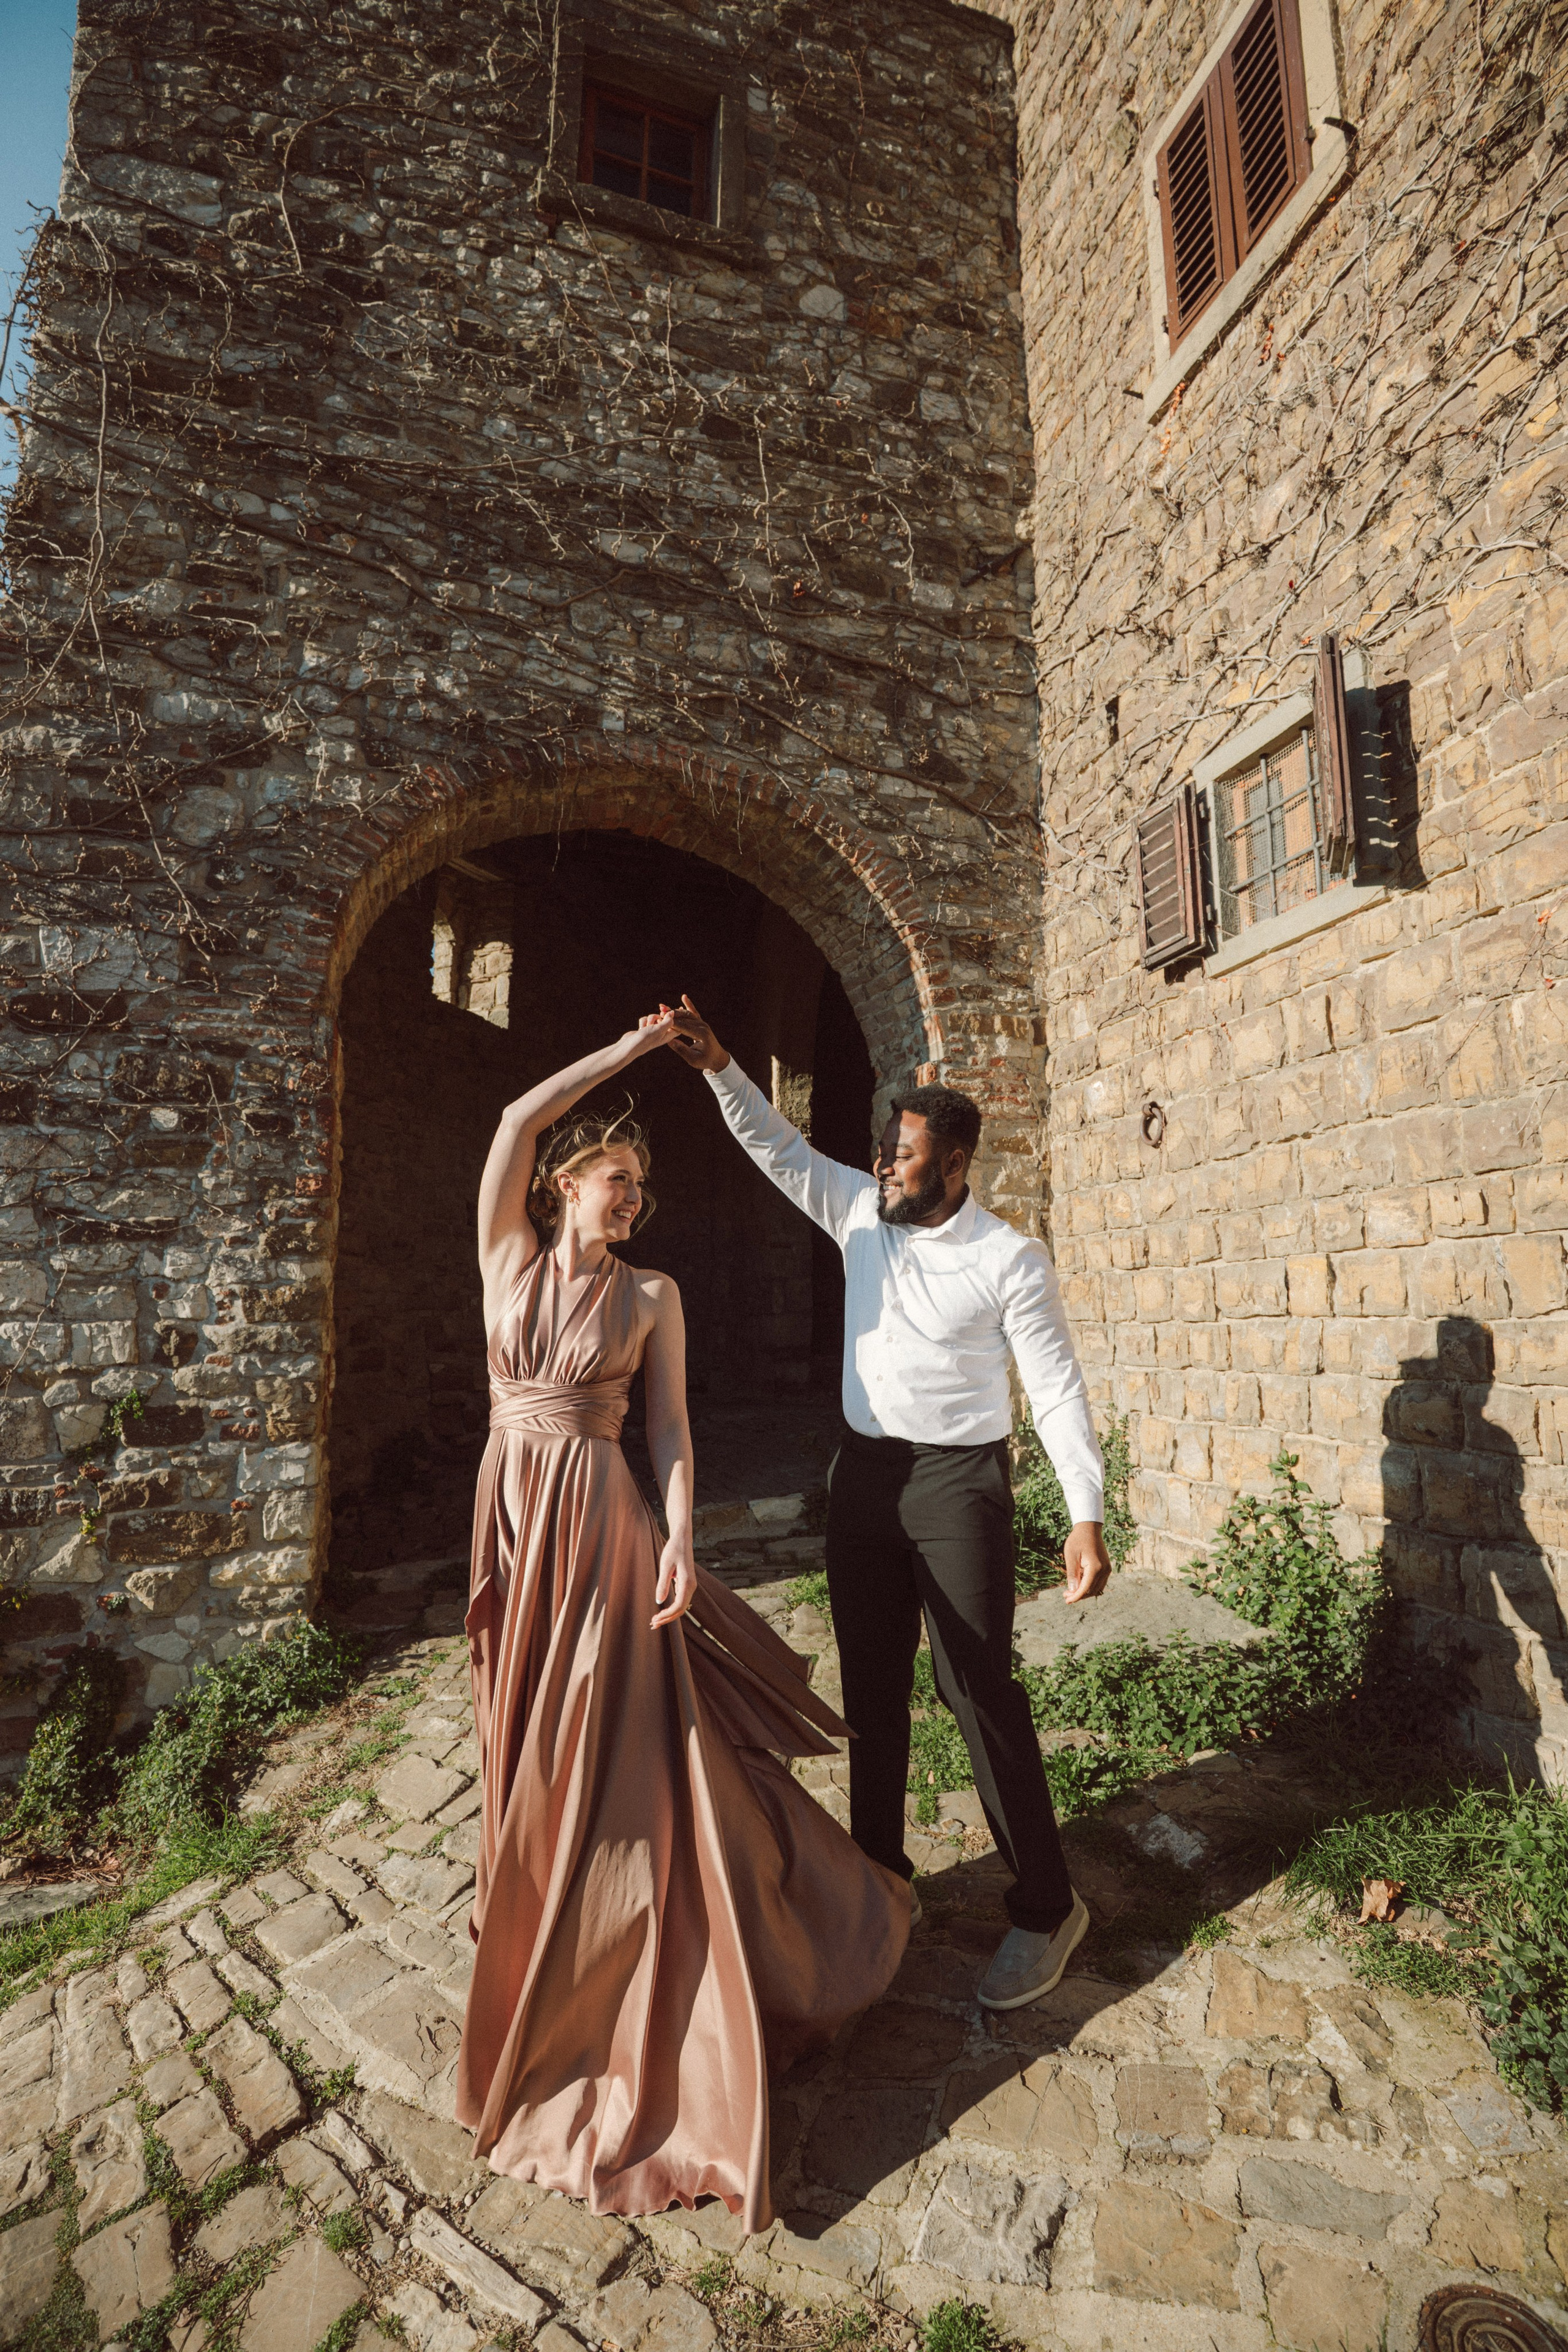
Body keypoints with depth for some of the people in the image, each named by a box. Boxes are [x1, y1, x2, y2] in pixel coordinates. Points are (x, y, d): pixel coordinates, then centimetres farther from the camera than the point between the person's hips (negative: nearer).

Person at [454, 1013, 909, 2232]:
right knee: (530, 1755, 14)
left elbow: (671, 1424, -1)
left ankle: (636, 2013, 21)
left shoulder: (652, 1295, 2)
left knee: (616, 1760, 1)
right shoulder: (510, 1258, 4)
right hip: (512, 1512, 3)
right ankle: (549, 1980, 36)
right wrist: (631, 1049, -1)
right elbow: (518, 1119, -5)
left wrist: (680, 1538, -13)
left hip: (602, 1517, -3)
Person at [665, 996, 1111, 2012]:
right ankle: (878, 1870, 33)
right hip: (864, 1472, 6)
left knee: (981, 1689, -1)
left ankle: (1047, 1909, 17)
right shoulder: (862, 1212, 2)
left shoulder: (1009, 1260, -12)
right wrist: (719, 1068, -6)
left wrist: (1087, 1514, -17)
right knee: (872, 1686, 15)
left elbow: (1058, 1387, -11)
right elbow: (780, 1148, 6)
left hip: (959, 1482, -6)